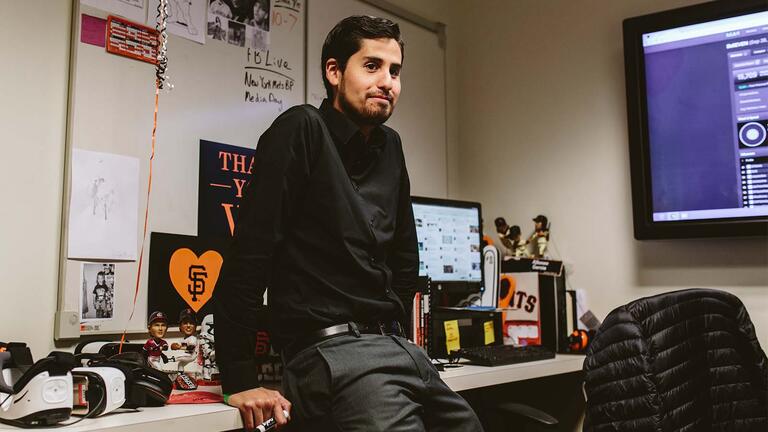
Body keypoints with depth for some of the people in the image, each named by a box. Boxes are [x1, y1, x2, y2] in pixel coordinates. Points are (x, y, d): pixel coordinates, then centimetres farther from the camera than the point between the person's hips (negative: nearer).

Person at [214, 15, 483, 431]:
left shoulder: (390, 147, 13)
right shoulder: (302, 130, -8)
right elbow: (249, 252, -14)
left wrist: (392, 330, 16)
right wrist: (239, 378, -15)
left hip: (396, 346, 8)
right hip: (330, 351, -7)